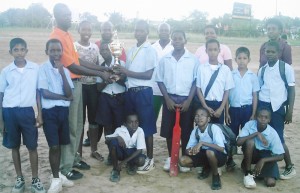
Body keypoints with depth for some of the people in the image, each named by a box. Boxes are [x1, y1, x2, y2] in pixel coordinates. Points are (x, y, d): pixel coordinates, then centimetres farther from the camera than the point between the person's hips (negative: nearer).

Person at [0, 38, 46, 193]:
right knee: (15, 146, 12)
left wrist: (40, 115, 3)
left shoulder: (35, 68, -2)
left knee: (32, 147, 5)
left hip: (27, 111, -1)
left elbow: (38, 92, 5)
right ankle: (19, 179, 27)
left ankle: (35, 180, 20)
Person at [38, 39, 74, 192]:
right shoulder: (43, 69, -6)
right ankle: (56, 179, 11)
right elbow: (44, 93, -14)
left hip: (63, 110, 4)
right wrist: (64, 97, -6)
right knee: (54, 146, -2)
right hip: (50, 111, -4)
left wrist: (62, 72, -14)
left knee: (60, 144, 12)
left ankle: (58, 175, 26)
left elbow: (69, 93, -6)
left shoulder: (65, 70, 7)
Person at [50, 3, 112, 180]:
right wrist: (100, 74, -15)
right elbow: (72, 67, -19)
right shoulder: (57, 38, -17)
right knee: (69, 127, -1)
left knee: (78, 124, 17)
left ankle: (74, 158, 31)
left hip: (76, 83, 9)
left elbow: (78, 60, 14)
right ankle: (66, 167, 11)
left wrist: (103, 68, 8)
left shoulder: (68, 35, 13)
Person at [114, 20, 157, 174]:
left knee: (146, 126, 0)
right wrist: (121, 73, -3)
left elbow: (149, 74, -14)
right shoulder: (131, 50, 14)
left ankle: (150, 159, 10)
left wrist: (127, 72, -17)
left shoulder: (150, 50, -7)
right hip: (130, 91, 7)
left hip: (143, 92, -7)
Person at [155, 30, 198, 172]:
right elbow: (160, 81, 4)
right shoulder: (164, 59, 2)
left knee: (186, 130, 4)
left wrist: (188, 100, -8)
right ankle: (170, 157, 21)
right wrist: (167, 99, -5)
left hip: (186, 99, -1)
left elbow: (196, 81, -1)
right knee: (169, 129, 6)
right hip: (170, 99, 1)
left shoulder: (193, 59, -2)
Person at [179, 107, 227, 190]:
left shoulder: (214, 128, -24)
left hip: (219, 156, -5)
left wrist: (202, 143, -37)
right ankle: (207, 167, 10)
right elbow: (188, 149, -4)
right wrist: (190, 150, -30)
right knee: (183, 161, -14)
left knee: (210, 152, -40)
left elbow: (221, 148, -34)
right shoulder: (195, 131, -7)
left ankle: (215, 176, -11)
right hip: (205, 155, 6)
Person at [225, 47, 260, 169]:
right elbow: (226, 95, 1)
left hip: (247, 109, 0)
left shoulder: (253, 76, -1)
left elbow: (255, 96, 2)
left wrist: (253, 114, -2)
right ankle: (230, 160, 23)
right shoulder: (230, 75, -1)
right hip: (233, 109, 0)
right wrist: (226, 113, -1)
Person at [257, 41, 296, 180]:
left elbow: (291, 90, -3)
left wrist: (290, 111, -7)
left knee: (278, 138, -1)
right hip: (262, 106, 4)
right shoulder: (262, 70, 7)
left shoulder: (286, 68, -4)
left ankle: (290, 167, 16)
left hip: (277, 107, -4)